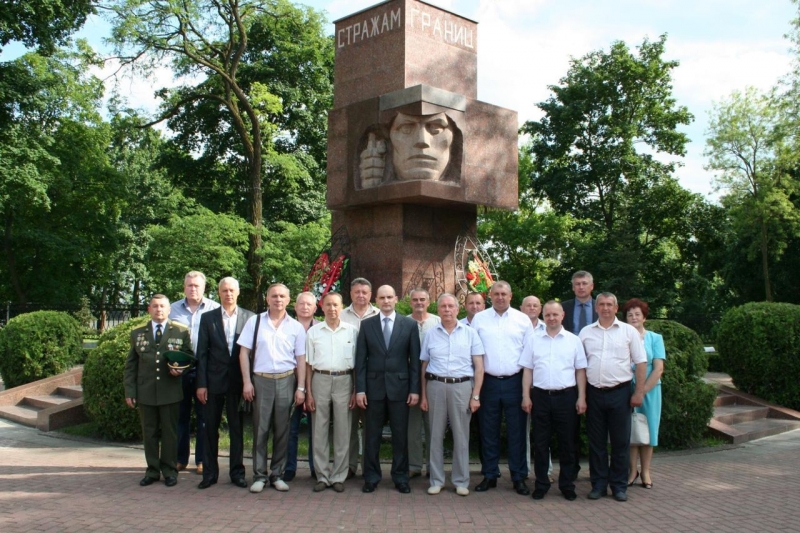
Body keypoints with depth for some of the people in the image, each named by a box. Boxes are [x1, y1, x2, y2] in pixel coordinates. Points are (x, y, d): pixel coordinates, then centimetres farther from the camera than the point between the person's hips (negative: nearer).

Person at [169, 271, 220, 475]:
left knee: (204, 416, 4)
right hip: (179, 369, 2)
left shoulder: (215, 309, 1)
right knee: (180, 415, 9)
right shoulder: (173, 309, 9)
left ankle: (203, 460, 13)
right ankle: (180, 458, 18)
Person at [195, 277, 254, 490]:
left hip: (238, 381, -1)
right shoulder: (208, 318, 4)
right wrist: (201, 383, -4)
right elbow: (202, 353, 2)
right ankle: (210, 473, 17)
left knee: (237, 428, 8)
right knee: (211, 428, 7)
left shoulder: (249, 317, 1)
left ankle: (237, 472, 18)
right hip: (214, 380, 1)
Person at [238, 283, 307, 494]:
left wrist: (300, 388, 0)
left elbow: (301, 359, 6)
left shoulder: (296, 327, 6)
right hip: (261, 380, -1)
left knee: (282, 430, 6)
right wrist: (246, 381, -4)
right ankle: (259, 475, 12)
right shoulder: (255, 322, 3)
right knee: (260, 429, 2)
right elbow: (244, 352, 3)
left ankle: (277, 475, 17)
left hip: (286, 381, 1)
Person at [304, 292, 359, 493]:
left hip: (344, 381, -1)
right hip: (320, 380, 1)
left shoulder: (352, 331, 3)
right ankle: (322, 476, 15)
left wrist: (355, 391, 0)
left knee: (342, 431, 4)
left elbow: (357, 363, 5)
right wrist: (308, 393, 2)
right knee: (319, 430, 5)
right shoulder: (313, 331, 5)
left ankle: (338, 476, 15)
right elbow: (309, 364, 6)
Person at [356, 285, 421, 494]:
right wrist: (360, 389, -4)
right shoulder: (367, 324, 4)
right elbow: (361, 359, 2)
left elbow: (415, 359, 2)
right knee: (372, 434, 7)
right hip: (374, 386, 1)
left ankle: (400, 478, 18)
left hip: (400, 386, 0)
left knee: (400, 435, 6)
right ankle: (371, 477, 19)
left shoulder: (410, 324, 2)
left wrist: (415, 389, -3)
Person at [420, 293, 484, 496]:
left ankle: (461, 481, 16)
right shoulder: (430, 334, 6)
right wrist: (423, 395, 6)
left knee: (461, 436, 4)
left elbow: (479, 367, 1)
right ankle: (436, 480, 18)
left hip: (462, 386, -1)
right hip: (436, 386, 2)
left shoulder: (470, 333, 2)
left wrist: (475, 396, -5)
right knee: (435, 435, 7)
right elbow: (424, 367, 10)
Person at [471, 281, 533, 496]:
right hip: (488, 382, 1)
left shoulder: (523, 319, 3)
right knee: (488, 432, 8)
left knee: (517, 432, 5)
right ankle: (489, 475, 20)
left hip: (515, 382, 0)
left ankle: (519, 477, 15)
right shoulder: (479, 319, 3)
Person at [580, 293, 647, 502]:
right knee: (596, 441, 8)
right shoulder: (586, 332, 8)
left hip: (620, 392, -2)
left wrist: (639, 392, -5)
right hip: (594, 393, 2)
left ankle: (619, 486, 15)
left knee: (620, 441, 4)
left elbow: (641, 362, 1)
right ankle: (598, 484, 17)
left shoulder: (629, 331, 2)